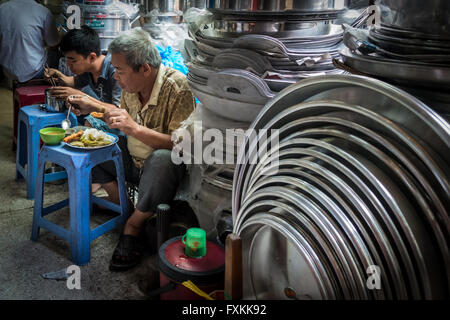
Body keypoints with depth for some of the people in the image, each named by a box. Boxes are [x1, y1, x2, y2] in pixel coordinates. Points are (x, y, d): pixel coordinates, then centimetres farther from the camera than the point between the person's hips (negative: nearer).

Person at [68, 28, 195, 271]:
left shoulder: (177, 87, -24)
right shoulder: (130, 85, -2)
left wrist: (135, 129, -35)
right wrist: (95, 108, 6)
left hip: (161, 166, -7)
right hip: (133, 160, 8)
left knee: (162, 159, -40)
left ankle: (134, 225, -14)